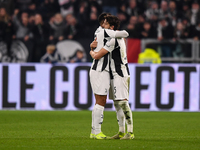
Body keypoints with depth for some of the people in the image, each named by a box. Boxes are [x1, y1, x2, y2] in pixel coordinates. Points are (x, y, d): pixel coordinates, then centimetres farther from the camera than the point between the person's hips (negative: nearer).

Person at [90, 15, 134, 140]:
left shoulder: (113, 40, -17)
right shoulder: (120, 38, 15)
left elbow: (97, 56, -18)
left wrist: (92, 52, 6)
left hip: (120, 74, -11)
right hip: (116, 74, 11)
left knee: (123, 102, -12)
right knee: (117, 103, 11)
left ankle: (130, 132, -14)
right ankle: (121, 132, 14)